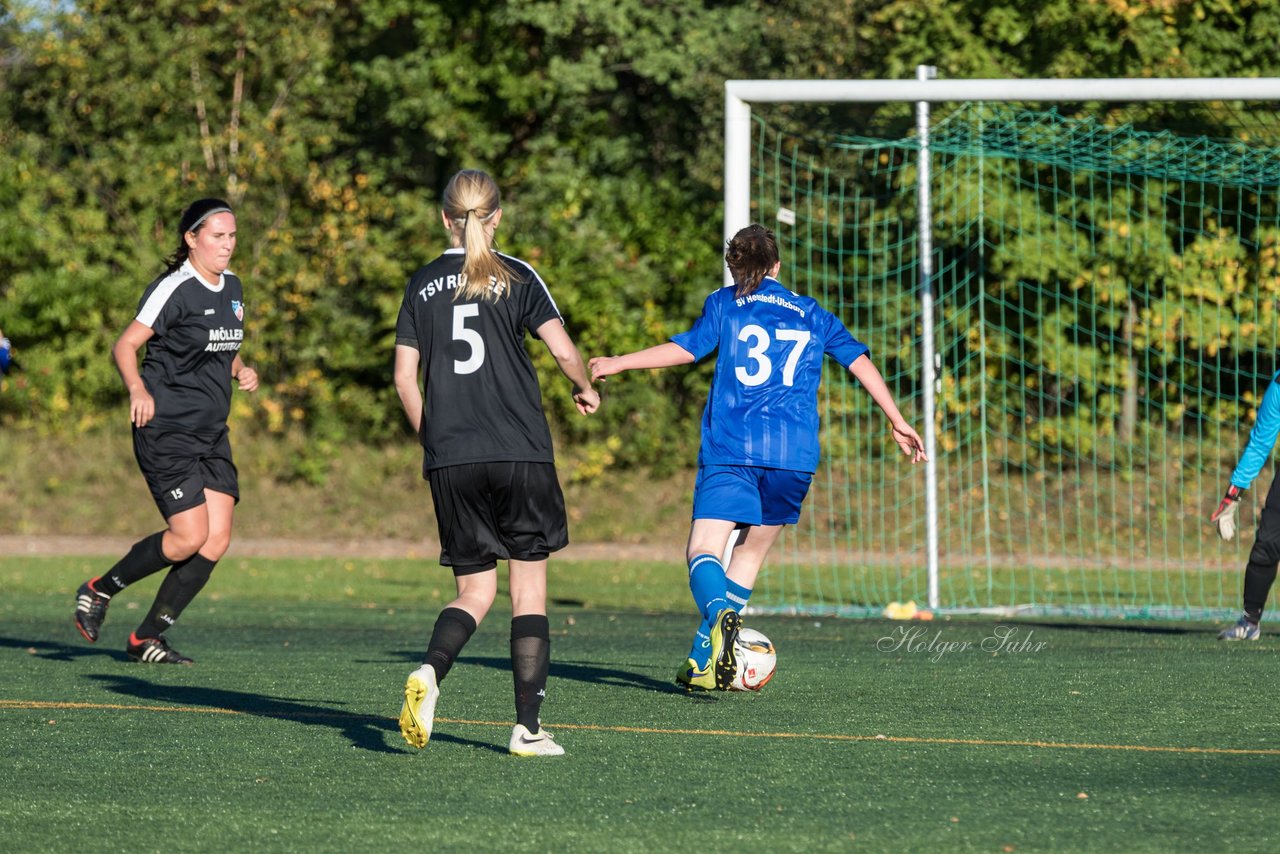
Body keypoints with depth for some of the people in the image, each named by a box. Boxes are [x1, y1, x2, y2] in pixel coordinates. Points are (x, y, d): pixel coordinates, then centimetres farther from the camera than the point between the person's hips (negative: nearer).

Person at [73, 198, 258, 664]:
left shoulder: (231, 287, 12)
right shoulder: (175, 290, -12)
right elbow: (125, 346, -11)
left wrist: (241, 371, 7)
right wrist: (137, 390, -28)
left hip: (211, 433, 8)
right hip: (166, 429, -8)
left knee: (217, 539, -3)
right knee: (190, 536, -14)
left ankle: (147, 637, 6)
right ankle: (98, 591, 8)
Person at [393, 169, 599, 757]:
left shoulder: (422, 285, 9)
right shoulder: (516, 277, 0)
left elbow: (405, 379, 7)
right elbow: (563, 351, -7)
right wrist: (585, 389, 14)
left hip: (450, 460, 3)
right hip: (519, 454, -3)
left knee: (473, 590, 11)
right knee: (529, 586, 6)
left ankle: (429, 671, -19)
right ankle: (527, 726, 1)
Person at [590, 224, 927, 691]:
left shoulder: (724, 303, 10)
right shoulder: (813, 314, 19)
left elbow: (688, 347, -3)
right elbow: (860, 362, 18)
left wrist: (616, 364, 3)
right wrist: (897, 422, 24)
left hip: (730, 449, -3)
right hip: (794, 456, 3)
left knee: (703, 552, -9)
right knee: (748, 556, 17)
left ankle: (720, 615, -41)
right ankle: (704, 662, 15)